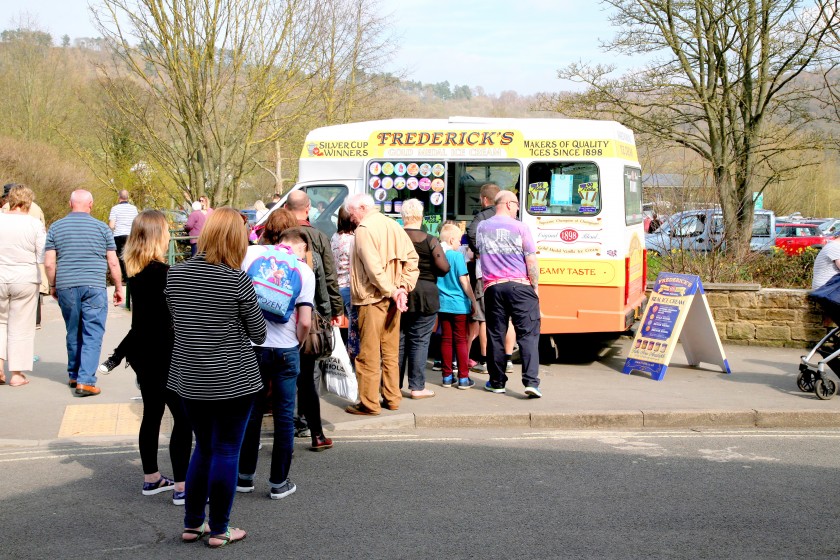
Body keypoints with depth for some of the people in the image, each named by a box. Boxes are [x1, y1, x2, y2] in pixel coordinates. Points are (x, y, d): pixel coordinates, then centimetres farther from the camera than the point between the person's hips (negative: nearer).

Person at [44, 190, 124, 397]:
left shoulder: (56, 228, 5)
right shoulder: (101, 228, 2)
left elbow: (49, 263, 2)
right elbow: (113, 262, 1)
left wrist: (53, 286, 16)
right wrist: (118, 287, 10)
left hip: (66, 287, 3)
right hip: (94, 287, -3)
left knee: (73, 333, 17)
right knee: (92, 335, -2)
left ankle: (74, 376, 29)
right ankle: (85, 381, -10)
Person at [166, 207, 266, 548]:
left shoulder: (175, 274, -2)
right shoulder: (237, 280, -14)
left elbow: (176, 323, 11)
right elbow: (258, 335, -5)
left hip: (189, 379, 5)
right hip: (232, 380, -5)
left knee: (203, 447, 19)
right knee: (226, 452, 6)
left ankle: (192, 524, 26)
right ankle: (219, 530, 14)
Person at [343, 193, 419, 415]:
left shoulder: (364, 229, -12)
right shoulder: (393, 225, 11)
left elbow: (373, 267, -21)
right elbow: (412, 257, 9)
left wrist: (392, 291, -18)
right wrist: (403, 288, 3)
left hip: (372, 298, -8)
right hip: (392, 298, 8)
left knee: (368, 353, -2)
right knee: (391, 351, 14)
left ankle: (369, 403, 1)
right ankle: (392, 398, 20)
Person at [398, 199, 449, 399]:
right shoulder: (430, 241, -8)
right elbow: (444, 268, -11)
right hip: (423, 296, -3)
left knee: (397, 340, 11)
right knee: (419, 341, 2)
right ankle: (416, 387, 3)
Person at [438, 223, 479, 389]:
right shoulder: (457, 256, -12)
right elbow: (464, 282, -11)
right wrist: (473, 301, -2)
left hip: (442, 305, 5)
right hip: (459, 305, -5)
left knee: (446, 340, 9)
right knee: (461, 340, 2)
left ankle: (447, 377, 13)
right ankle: (463, 378, 4)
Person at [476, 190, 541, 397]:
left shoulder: (481, 228, 9)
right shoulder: (519, 228, -4)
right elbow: (531, 261, -5)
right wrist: (535, 286, 4)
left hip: (492, 287, 3)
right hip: (520, 286, -3)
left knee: (495, 335, 10)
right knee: (528, 334, -3)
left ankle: (497, 382, 16)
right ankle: (531, 381, -12)